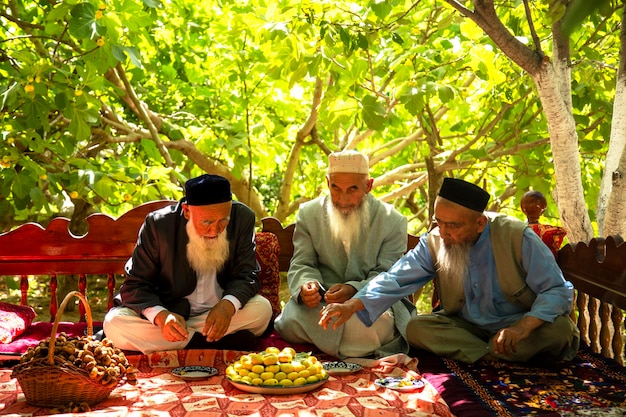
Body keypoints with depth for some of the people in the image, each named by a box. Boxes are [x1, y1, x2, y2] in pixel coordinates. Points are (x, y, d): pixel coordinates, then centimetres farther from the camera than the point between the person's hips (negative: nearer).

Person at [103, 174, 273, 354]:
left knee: (262, 308, -27)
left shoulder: (243, 218, -11)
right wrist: (160, 315, -33)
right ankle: (221, 342, -24)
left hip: (219, 316, 0)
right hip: (169, 312, 0)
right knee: (114, 323, -27)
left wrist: (228, 305, -32)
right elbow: (135, 284, -11)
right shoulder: (158, 224, -14)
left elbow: (246, 276, -9)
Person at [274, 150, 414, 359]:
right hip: (320, 301, 2)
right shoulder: (308, 213, 6)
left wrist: (354, 290, -28)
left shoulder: (393, 221, -2)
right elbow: (302, 264, 4)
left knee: (372, 328, -36)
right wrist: (305, 286, -22)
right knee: (291, 321, -28)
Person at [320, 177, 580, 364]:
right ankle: (498, 359, -24)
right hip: (468, 327, 3)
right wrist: (351, 305, -28)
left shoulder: (517, 237, -20)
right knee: (417, 328, -21)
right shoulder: (434, 243, -10)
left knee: (559, 329, -31)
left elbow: (558, 291, -19)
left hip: (518, 326, -3)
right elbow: (396, 279, -12)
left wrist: (523, 327, -36)